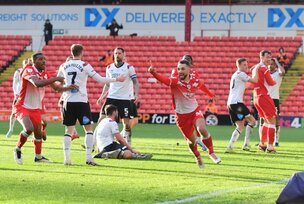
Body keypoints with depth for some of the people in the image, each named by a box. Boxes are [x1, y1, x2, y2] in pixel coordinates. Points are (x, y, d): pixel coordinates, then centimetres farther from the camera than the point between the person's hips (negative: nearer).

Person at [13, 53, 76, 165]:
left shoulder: (44, 74, 5)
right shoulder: (28, 70, -18)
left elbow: (56, 88, 12)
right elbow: (37, 83, -36)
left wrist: (68, 87, -7)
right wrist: (55, 79, -34)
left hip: (36, 109, 7)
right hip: (23, 107, -7)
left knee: (38, 133, 12)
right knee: (29, 129, -27)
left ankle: (38, 156, 32)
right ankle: (17, 150, -3)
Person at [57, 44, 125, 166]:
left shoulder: (64, 66, 6)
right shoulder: (84, 65, -5)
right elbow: (99, 79, -6)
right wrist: (116, 79, 3)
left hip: (68, 101, 3)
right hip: (81, 102, -3)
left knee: (69, 130, 9)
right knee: (88, 129, 6)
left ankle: (66, 158, -1)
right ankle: (88, 157, -4)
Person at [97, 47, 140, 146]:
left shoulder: (129, 68, -2)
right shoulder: (109, 68, 9)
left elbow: (135, 82, -3)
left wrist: (136, 95, -18)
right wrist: (102, 96, 8)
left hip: (125, 99, -3)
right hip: (111, 97, 3)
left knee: (126, 123, -3)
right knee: (102, 119, -5)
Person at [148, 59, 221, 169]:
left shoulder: (195, 78, -10)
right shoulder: (175, 81, -22)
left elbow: (201, 86, 14)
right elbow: (164, 80, -43)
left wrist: (210, 94, 32)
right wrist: (153, 73, -64)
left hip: (195, 110, 1)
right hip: (181, 114, -1)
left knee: (202, 129, -25)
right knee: (191, 140, 9)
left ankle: (211, 152, -2)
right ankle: (198, 157, 40)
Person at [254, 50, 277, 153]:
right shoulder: (264, 69, -14)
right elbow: (271, 83, -11)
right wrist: (275, 82, 9)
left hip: (256, 97, 9)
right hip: (264, 97, -9)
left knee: (266, 121, 22)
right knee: (272, 121, -6)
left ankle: (262, 144, 23)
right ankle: (270, 146, -12)